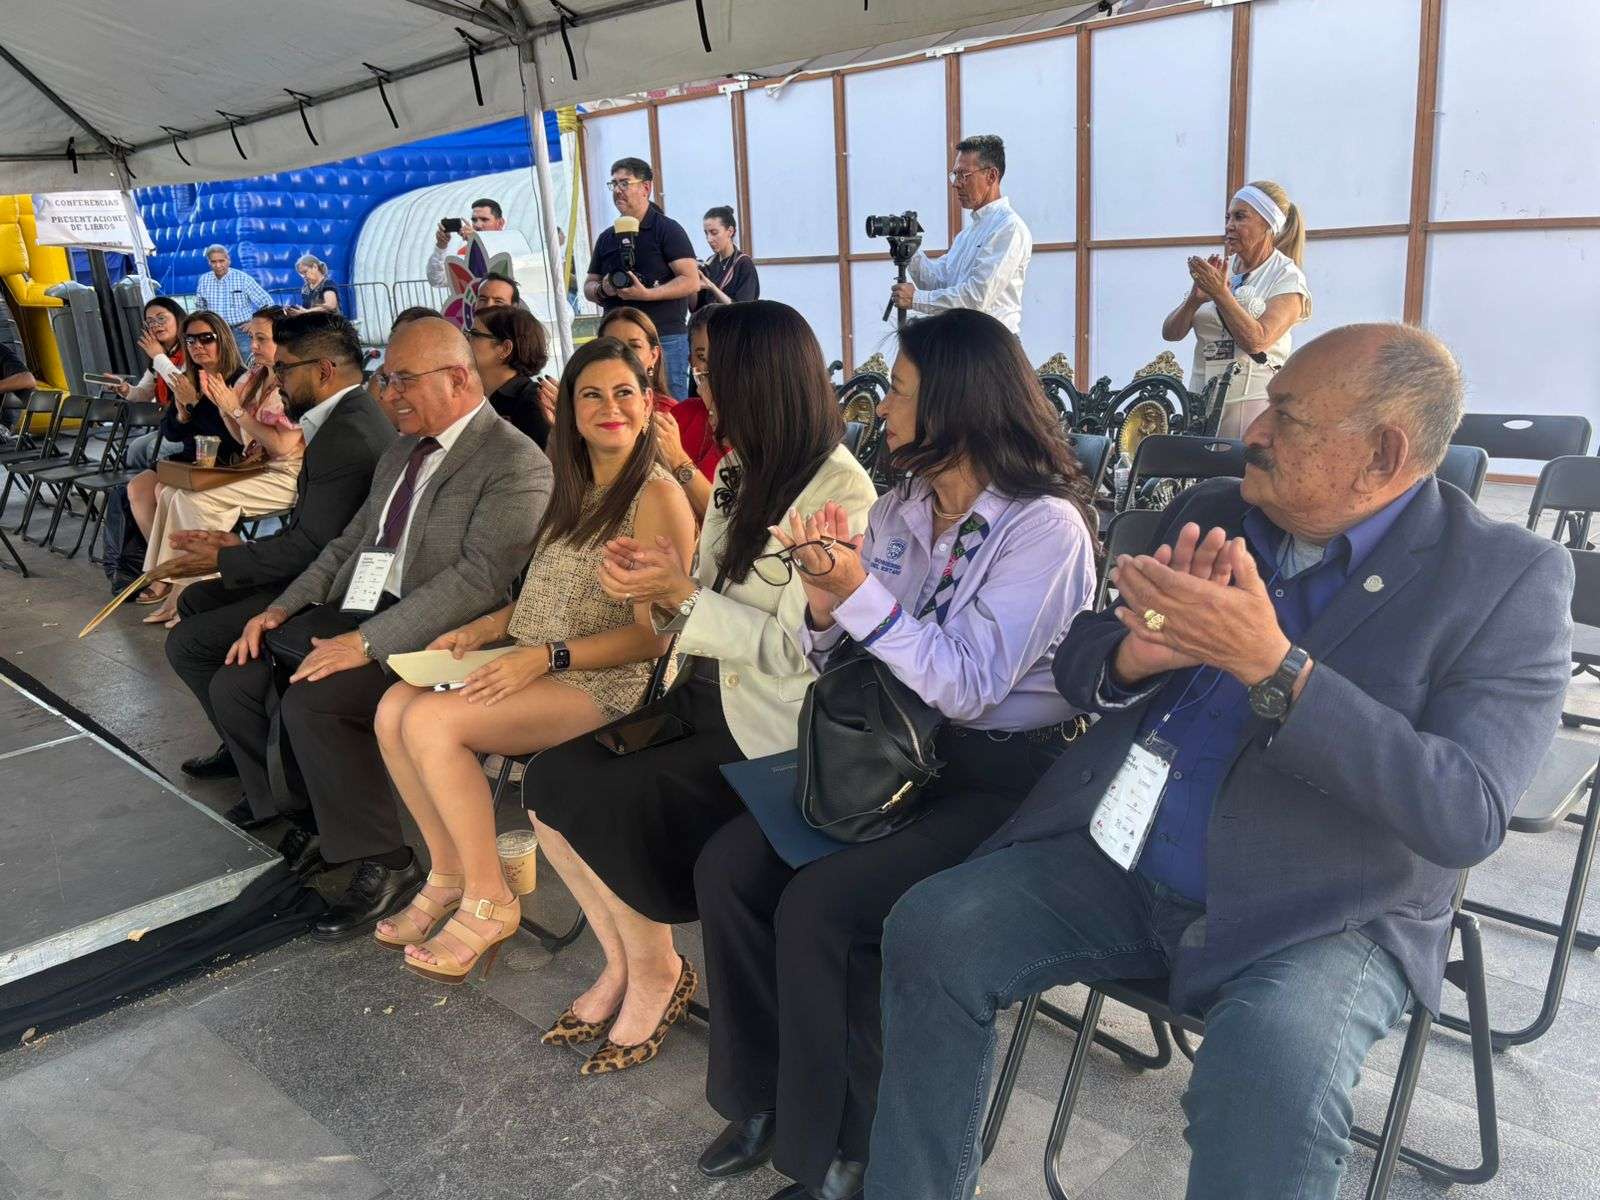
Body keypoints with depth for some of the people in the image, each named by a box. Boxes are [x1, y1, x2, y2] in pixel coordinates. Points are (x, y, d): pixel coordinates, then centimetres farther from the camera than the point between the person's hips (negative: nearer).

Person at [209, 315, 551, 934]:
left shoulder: (516, 463, -12)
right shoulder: (401, 452, 19)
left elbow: (479, 577, -22)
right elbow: (350, 540, 24)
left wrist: (369, 641, -26)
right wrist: (283, 608, 8)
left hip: (429, 637, -9)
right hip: (353, 614, 9)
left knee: (310, 702, -28)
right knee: (235, 684, -1)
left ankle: (385, 863, -9)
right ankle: (311, 824, 18)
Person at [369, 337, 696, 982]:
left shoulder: (658, 497, -11)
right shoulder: (573, 490, 15)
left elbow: (653, 635, -14)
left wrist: (547, 656, -20)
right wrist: (483, 627, 4)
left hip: (607, 682, -8)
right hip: (533, 665, 8)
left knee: (432, 722, -23)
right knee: (395, 705, -12)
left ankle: (488, 898, -6)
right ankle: (450, 873, 3)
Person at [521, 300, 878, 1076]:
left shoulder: (840, 493, -15)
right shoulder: (740, 473, 10)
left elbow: (796, 647, -20)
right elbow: (707, 601, 13)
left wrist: (681, 596, -19)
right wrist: (651, 582, -8)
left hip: (773, 735, -8)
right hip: (705, 700, 8)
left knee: (601, 802, -21)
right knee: (549, 781, -8)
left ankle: (655, 973, 6)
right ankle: (623, 961, 11)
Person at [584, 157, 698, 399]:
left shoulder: (667, 230, -1)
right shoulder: (606, 238, 18)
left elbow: (692, 282, -10)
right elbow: (588, 286, 22)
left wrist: (646, 294, -20)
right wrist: (603, 290, -2)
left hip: (665, 339, -5)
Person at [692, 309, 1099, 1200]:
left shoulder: (1045, 524, -15)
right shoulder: (900, 508, 6)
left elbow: (967, 684, -22)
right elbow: (839, 659, 7)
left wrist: (860, 592, -28)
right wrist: (824, 605, -15)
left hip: (1008, 779, -7)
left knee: (818, 905, -24)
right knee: (728, 866, -9)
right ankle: (766, 1093, 10)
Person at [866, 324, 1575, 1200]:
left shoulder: (1507, 579, -9)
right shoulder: (1209, 516, 5)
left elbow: (1467, 817, -19)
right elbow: (1079, 668, 9)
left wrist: (1272, 665, -29)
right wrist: (1133, 656, -17)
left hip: (1323, 915, -4)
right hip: (1122, 864, 5)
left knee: (1270, 1076, -33)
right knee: (930, 931, -12)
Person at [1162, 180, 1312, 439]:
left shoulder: (1287, 277, -1)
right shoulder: (1219, 270, 12)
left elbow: (1257, 341, -16)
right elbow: (1171, 333, 6)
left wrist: (1220, 293, -16)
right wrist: (1195, 298, -12)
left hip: (1252, 401, -4)